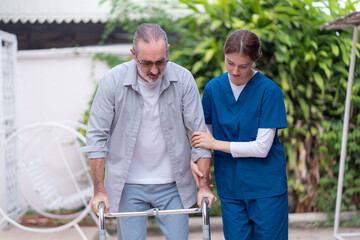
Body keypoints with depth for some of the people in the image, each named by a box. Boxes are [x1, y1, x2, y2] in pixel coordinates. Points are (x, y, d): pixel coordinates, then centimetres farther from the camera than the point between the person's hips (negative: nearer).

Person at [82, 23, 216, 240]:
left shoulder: (183, 79, -9)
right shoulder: (113, 81, -12)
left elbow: (198, 134, -3)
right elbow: (96, 137, -5)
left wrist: (204, 185, -4)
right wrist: (99, 191, -7)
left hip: (172, 183, 1)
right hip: (128, 184, -1)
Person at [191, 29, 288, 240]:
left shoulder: (269, 90, -12)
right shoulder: (213, 88, 1)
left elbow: (262, 147, -15)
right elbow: (204, 133, 10)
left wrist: (215, 144, -12)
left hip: (266, 185, -3)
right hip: (230, 185, 3)